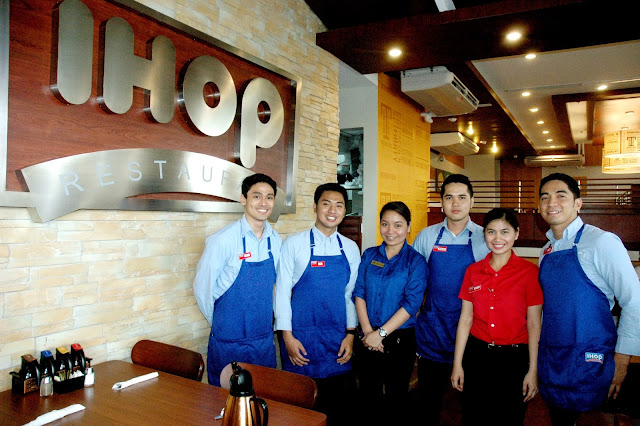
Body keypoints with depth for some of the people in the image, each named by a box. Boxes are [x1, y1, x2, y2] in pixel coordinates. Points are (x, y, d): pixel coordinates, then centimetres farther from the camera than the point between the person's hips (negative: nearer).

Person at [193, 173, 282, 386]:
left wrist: (264, 321, 14)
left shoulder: (276, 240, -1)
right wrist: (218, 323, 4)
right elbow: (202, 287, -8)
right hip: (229, 341, -4)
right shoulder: (222, 240, -17)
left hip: (265, 338, 5)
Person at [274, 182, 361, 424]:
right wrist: (287, 336, -7)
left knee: (338, 404, 11)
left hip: (338, 339, 3)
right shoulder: (294, 245, -5)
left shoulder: (350, 248, 4)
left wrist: (350, 334, 4)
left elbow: (350, 293, 9)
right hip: (301, 337, -3)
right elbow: (282, 292, -4)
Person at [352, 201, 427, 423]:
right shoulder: (369, 255, 4)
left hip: (399, 338, -2)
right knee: (369, 398, 14)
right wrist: (368, 331, -11)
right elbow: (359, 293, 0)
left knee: (397, 398, 11)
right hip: (368, 338, 3)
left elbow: (411, 304, -13)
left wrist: (381, 333, -15)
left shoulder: (416, 261, -6)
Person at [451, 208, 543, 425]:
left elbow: (534, 325, -5)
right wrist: (457, 364, 5)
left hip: (513, 358, -2)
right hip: (476, 355, 3)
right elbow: (466, 319, 4)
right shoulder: (473, 271, 2)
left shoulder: (529, 272, -7)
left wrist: (533, 371, -5)